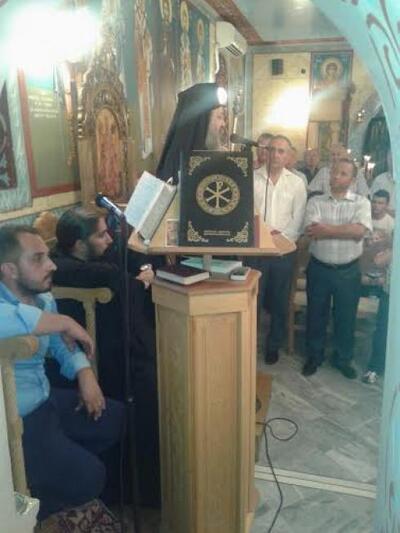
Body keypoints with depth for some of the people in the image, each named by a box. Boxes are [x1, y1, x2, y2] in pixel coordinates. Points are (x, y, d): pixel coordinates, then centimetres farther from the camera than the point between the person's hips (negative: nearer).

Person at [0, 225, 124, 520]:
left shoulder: (43, 298, 0)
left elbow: (61, 344, 14)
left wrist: (85, 375, -4)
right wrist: (65, 322, -37)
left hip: (46, 402, 9)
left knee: (118, 419, 15)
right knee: (89, 477, -11)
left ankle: (66, 459, 28)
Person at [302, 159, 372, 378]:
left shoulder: (362, 202, 0)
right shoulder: (315, 201, 0)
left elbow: (360, 231, -18)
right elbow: (312, 232, -16)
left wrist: (326, 229, -16)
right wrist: (346, 230, -17)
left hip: (348, 271, 0)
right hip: (319, 268, 0)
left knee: (346, 317, 12)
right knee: (316, 315, 13)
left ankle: (343, 359, 32)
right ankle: (314, 356, 31)